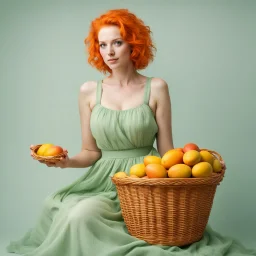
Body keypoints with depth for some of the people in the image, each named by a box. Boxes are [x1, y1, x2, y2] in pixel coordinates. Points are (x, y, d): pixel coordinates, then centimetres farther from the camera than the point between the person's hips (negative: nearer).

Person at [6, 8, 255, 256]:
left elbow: (166, 151, 0)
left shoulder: (156, 88, -1)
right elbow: (91, 152, 7)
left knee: (82, 215, -26)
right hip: (104, 180, 4)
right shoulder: (89, 91, 5)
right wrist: (67, 161, -13)